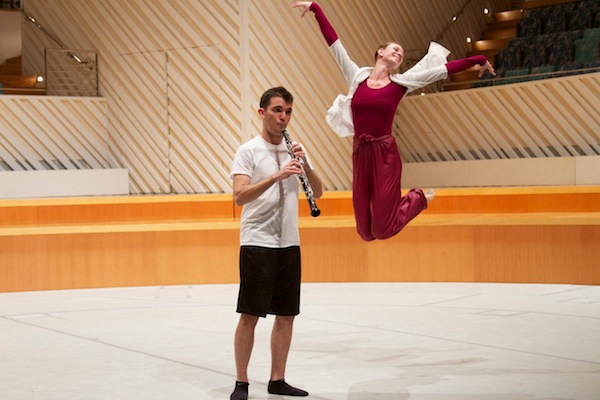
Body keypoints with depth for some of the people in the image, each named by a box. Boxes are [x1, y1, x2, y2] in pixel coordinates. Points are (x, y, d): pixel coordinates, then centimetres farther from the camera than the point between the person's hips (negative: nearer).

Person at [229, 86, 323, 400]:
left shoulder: (294, 150, 10)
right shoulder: (248, 151, -5)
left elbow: (317, 193, 6)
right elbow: (239, 196, -18)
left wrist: (305, 164, -11)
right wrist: (277, 176, -28)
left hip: (289, 244, 6)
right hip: (257, 243, -5)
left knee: (286, 314, 8)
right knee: (250, 315, -4)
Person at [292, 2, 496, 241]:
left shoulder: (401, 83, 4)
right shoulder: (357, 76, 7)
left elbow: (444, 69, 6)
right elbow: (333, 42, 6)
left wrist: (478, 60, 6)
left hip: (385, 155, -2)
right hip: (360, 155, 2)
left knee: (382, 228, -2)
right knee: (366, 230, 5)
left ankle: (419, 198, 25)